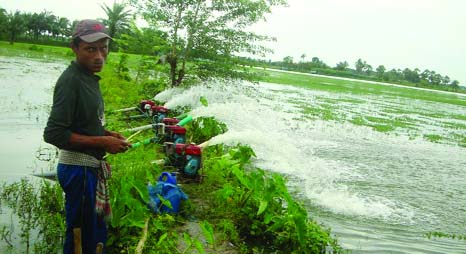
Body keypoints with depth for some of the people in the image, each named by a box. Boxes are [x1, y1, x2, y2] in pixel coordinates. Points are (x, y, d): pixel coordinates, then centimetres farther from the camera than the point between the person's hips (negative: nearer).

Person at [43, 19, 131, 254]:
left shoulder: (89, 77, 9)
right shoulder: (70, 80, -19)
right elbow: (53, 133, -24)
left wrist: (107, 134, 3)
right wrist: (101, 142, -21)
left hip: (91, 166, 10)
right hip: (78, 168, -10)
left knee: (97, 231, 22)